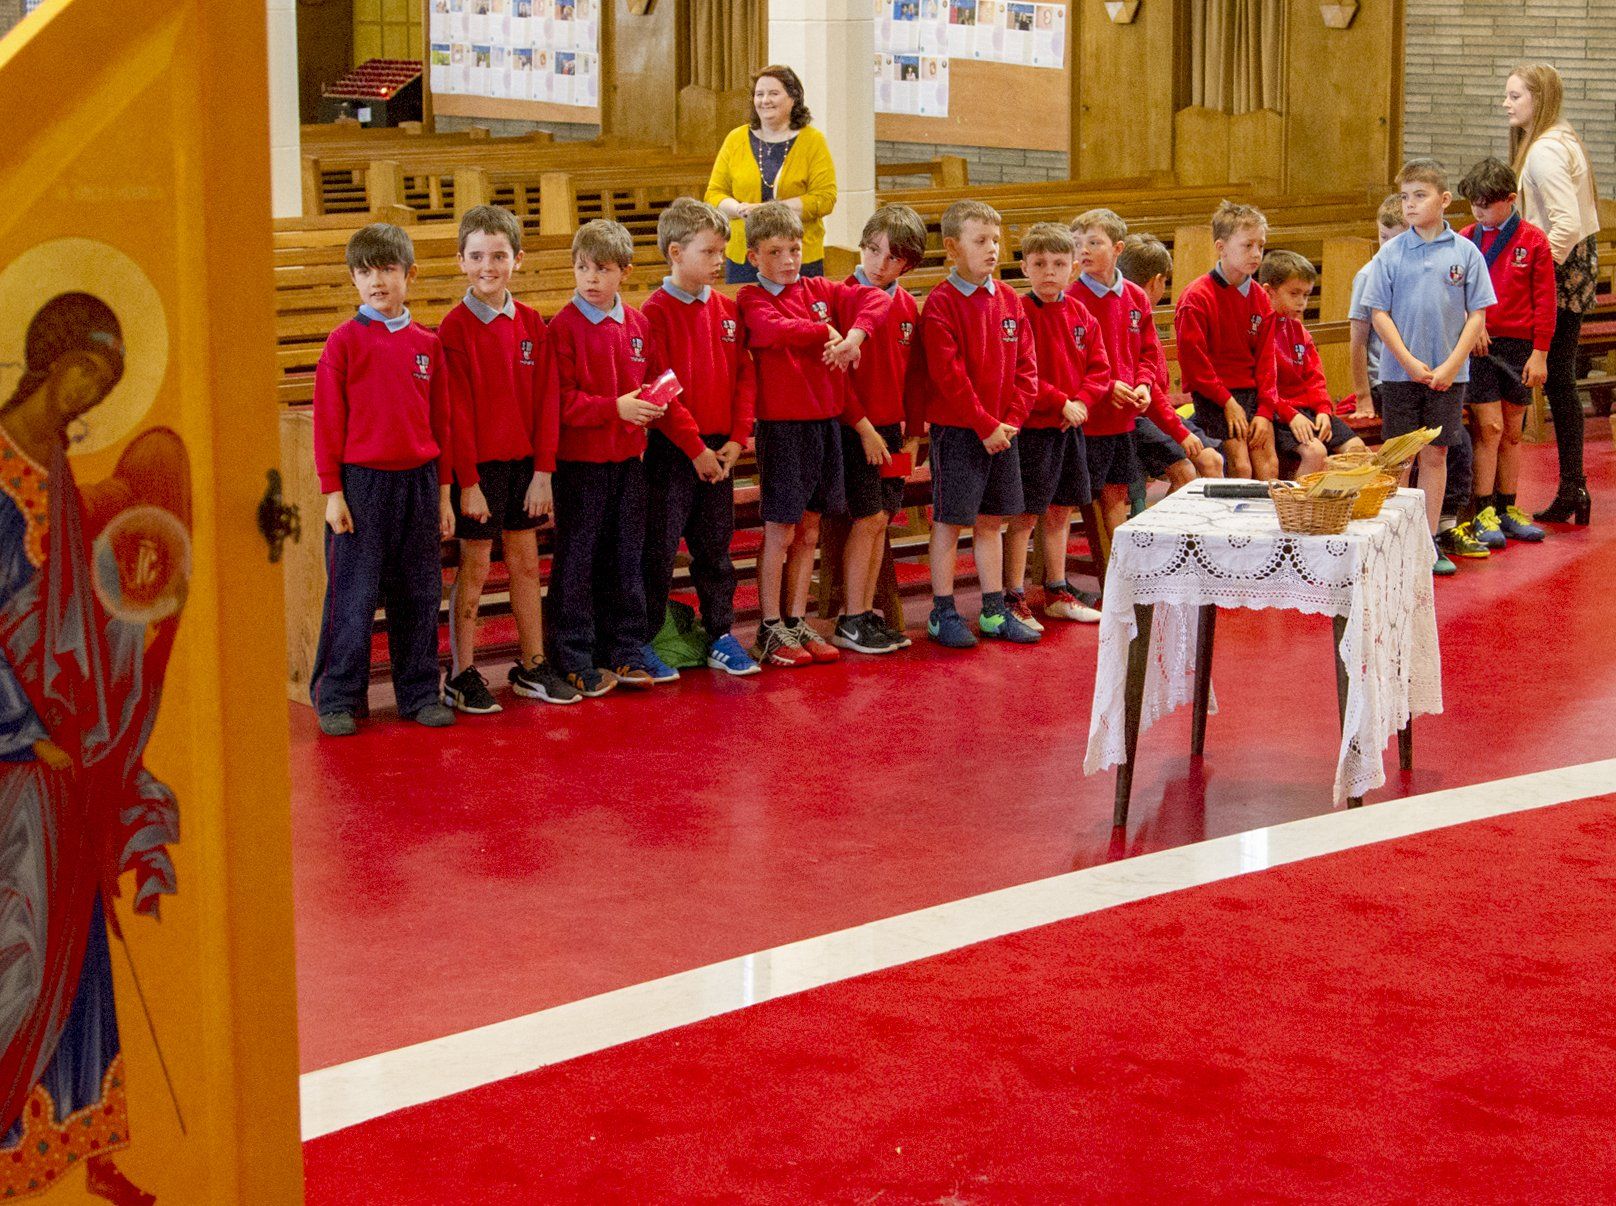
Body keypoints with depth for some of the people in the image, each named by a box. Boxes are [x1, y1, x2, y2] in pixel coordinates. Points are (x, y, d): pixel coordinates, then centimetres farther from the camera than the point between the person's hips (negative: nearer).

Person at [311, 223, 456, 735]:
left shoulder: (427, 343, 7)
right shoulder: (344, 341, -3)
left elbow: (440, 421, 11)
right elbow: (328, 421, -3)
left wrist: (443, 492, 10)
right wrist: (332, 492, -8)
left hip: (418, 481, 3)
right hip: (361, 482, -3)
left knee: (419, 595, 9)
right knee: (353, 596, 0)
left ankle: (420, 692, 19)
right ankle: (338, 699, 8)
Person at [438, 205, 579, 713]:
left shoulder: (531, 323, 4)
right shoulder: (455, 327, -9)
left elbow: (543, 401, 4)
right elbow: (457, 411, -11)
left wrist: (543, 470, -1)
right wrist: (468, 480, -14)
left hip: (524, 462, 5)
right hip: (478, 463, -4)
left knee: (526, 562, 10)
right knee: (473, 566, 0)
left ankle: (532, 667, 20)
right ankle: (462, 675, 8)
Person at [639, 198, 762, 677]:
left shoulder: (727, 310, 8)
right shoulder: (656, 312, -9)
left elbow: (744, 375, 8)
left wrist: (736, 438, -3)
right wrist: (695, 447, -14)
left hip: (718, 450, 5)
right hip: (671, 452, -5)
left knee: (715, 548, 12)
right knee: (659, 550, 1)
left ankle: (721, 637, 21)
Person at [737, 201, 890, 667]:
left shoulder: (819, 290, 10)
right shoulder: (752, 299, -4)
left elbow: (876, 300, -1)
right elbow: (775, 329, -25)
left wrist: (853, 337, -18)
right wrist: (826, 332, -15)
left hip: (825, 420, 5)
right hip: (782, 424, -5)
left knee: (809, 531, 11)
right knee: (781, 530, -1)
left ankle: (797, 622, 19)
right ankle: (771, 630, 8)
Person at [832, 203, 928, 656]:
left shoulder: (907, 305, 8)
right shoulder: (844, 298, -10)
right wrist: (863, 427, -13)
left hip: (890, 427, 6)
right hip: (854, 427, -6)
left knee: (881, 520, 8)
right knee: (869, 517, -7)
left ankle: (867, 614, 16)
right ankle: (850, 622, 0)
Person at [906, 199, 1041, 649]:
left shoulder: (1009, 301, 7)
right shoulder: (941, 304, -11)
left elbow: (1026, 366, 7)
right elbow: (948, 375, -16)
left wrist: (1013, 418, -5)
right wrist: (985, 426, -16)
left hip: (1002, 431, 6)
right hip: (956, 430, -6)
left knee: (991, 520, 13)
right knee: (949, 520, 0)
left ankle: (994, 612, 20)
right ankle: (942, 613, 9)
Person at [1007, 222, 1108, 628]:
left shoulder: (1081, 315, 8)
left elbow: (1098, 368, 8)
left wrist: (1082, 401, -9)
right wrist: (1061, 403, -18)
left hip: (1071, 427, 7)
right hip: (1033, 427, -7)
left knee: (1060, 511, 15)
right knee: (1026, 514, -3)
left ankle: (1057, 593, 26)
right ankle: (1014, 598, 3)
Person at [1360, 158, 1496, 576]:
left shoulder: (1465, 252, -1)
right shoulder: (1390, 254, -2)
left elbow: (1477, 314, 0)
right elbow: (1380, 313, -2)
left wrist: (1451, 365, -9)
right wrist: (1410, 363, -11)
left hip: (1448, 374, 0)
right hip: (1399, 372, 0)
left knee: (1435, 454, 6)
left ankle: (1429, 540, 14)